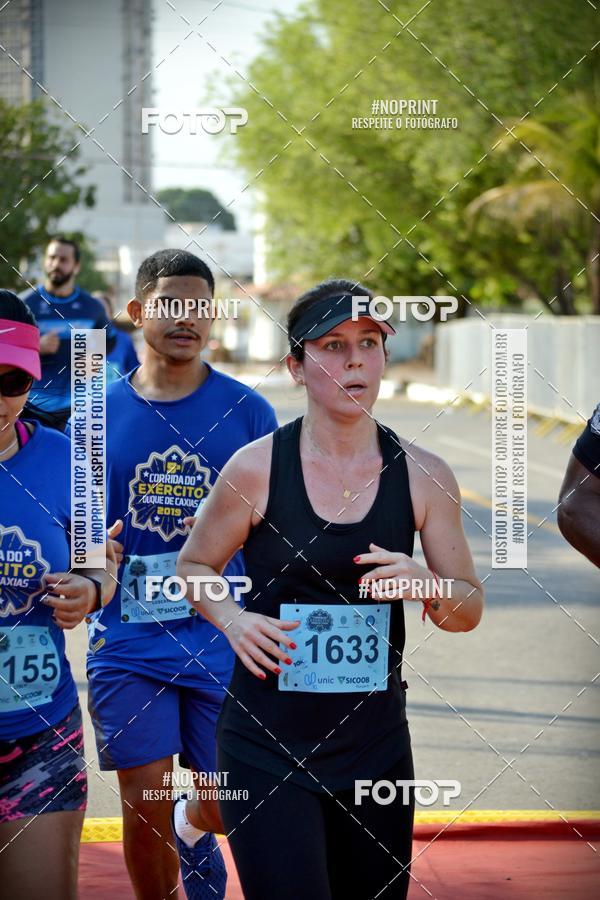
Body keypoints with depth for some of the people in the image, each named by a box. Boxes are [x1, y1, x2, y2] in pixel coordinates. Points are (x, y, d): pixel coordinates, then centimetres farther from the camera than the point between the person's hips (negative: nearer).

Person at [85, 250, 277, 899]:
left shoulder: (246, 412, 0)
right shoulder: (100, 413, 3)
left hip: (224, 644, 0)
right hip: (128, 644, 0)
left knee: (224, 806, 7)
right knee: (144, 811, -1)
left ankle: (193, 829, 42)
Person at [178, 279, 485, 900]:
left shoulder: (422, 475, 1)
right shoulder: (256, 469, -6)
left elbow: (469, 611, 7)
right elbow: (193, 567, 8)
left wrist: (427, 587, -14)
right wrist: (233, 620, -11)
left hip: (376, 748, 4)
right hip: (266, 749, -3)